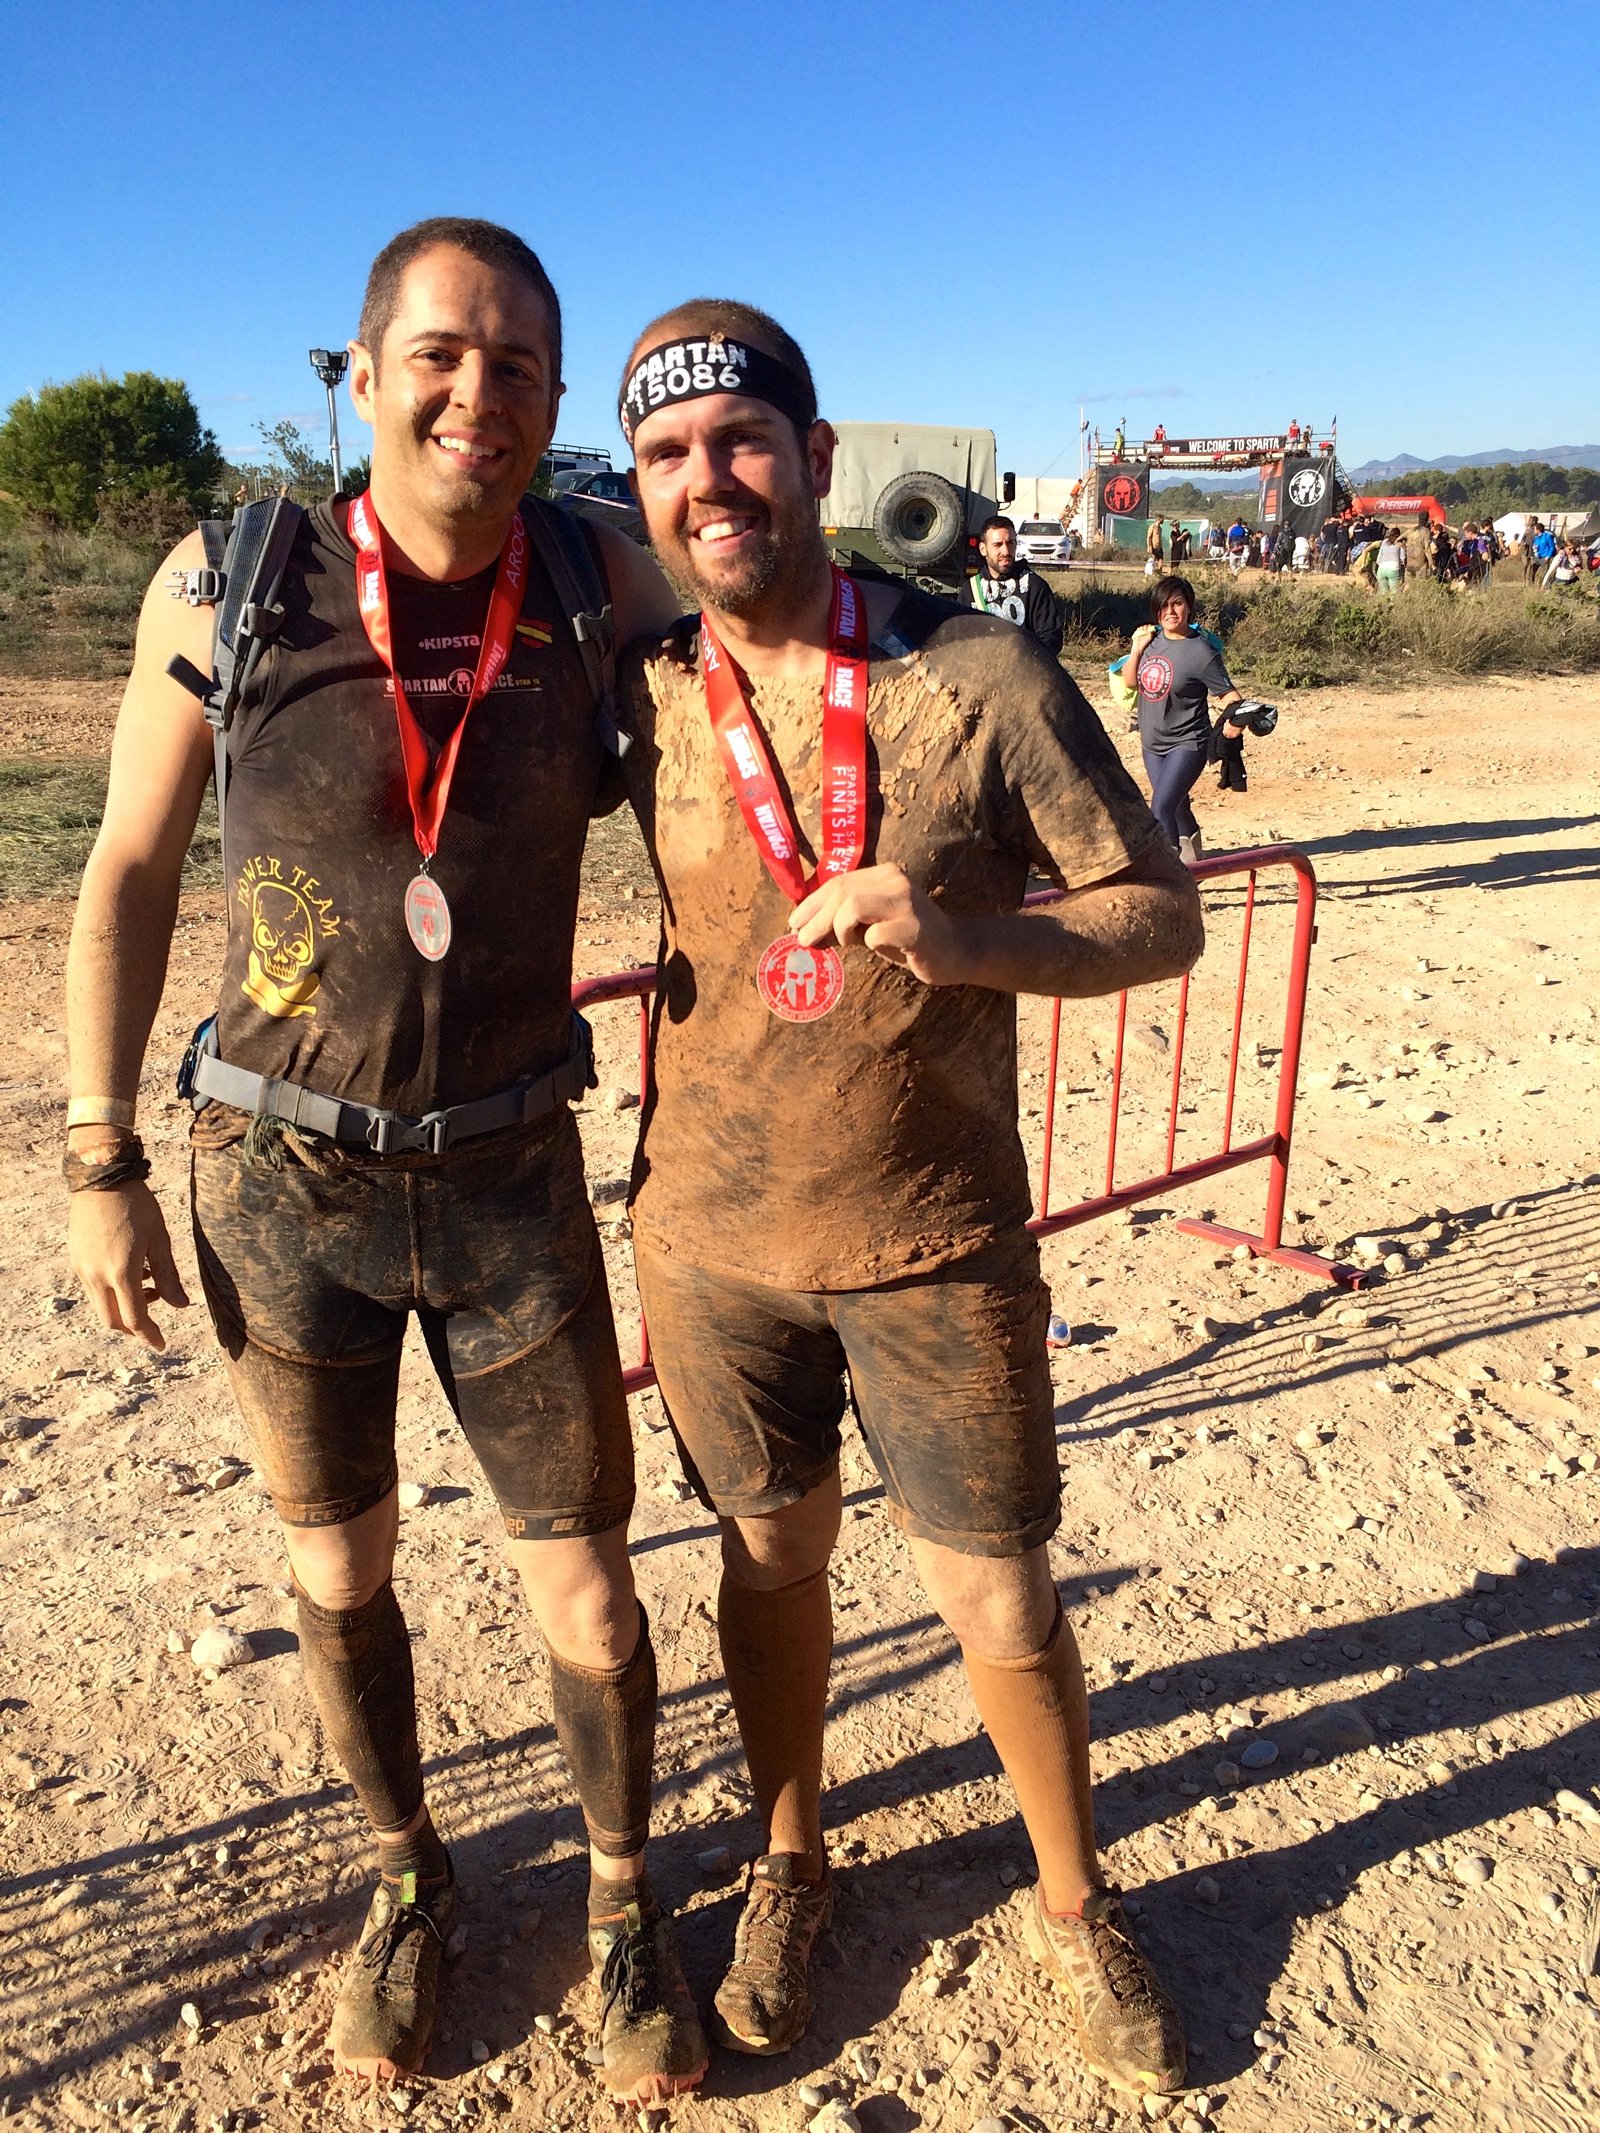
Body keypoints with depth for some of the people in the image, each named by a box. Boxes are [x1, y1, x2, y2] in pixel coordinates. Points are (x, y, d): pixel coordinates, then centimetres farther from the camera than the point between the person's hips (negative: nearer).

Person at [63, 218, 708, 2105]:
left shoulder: (602, 586, -6)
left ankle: (624, 1902, 37)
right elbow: (129, 875, -1)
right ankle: (407, 1880, 45)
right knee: (337, 1572, 17)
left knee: (583, 1588, 8)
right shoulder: (230, 587, -9)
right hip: (279, 1176, 0)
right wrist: (101, 1167, 0)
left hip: (511, 1173, 1)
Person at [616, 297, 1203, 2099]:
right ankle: (791, 1864, 46)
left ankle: (1074, 1904, 39)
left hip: (937, 1243, -2)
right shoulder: (642, 701, -2)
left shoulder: (983, 677, -10)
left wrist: (966, 940, -24)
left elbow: (1159, 915, -8)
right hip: (714, 1237, 2)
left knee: (998, 1599, 10)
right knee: (770, 1560, 19)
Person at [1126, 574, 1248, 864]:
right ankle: (1192, 857, 46)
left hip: (1186, 745, -7)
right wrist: (1137, 647, -4)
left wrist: (1237, 720, -36)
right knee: (1176, 808, 23)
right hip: (1152, 744, 7)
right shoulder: (1151, 639, 1)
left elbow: (1228, 694, -15)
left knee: (1161, 810, -21)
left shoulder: (1201, 651, -17)